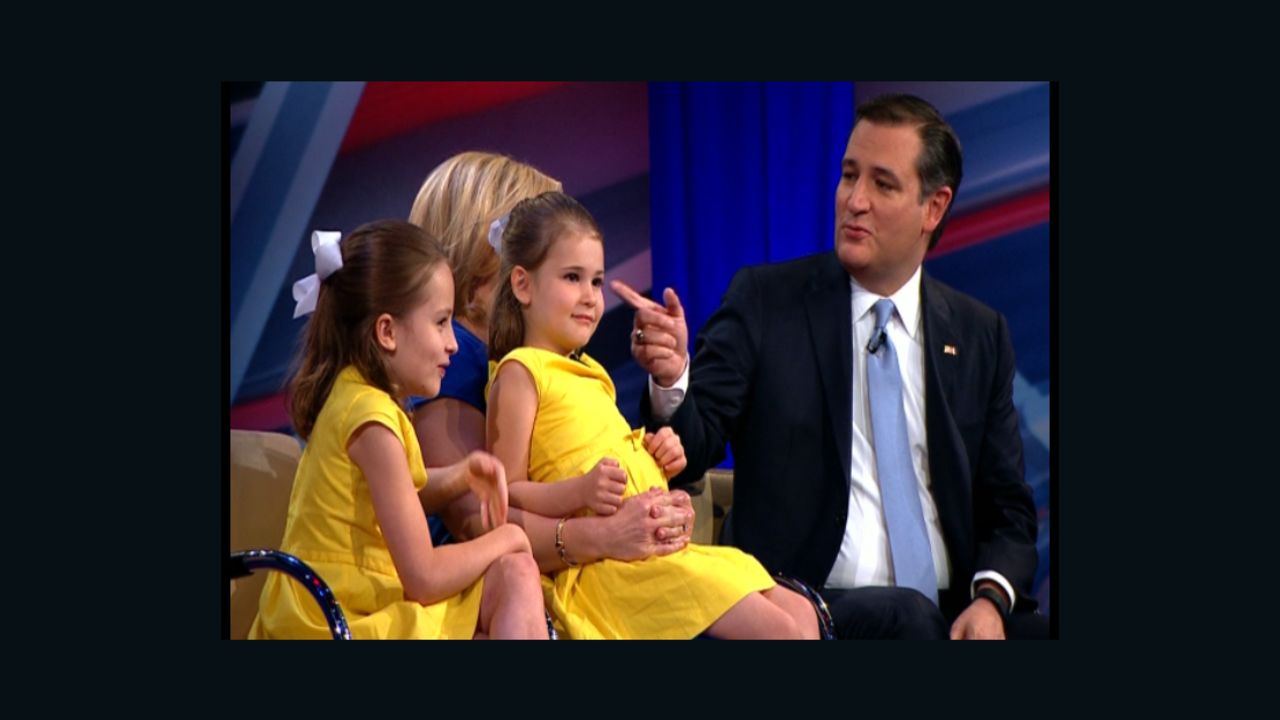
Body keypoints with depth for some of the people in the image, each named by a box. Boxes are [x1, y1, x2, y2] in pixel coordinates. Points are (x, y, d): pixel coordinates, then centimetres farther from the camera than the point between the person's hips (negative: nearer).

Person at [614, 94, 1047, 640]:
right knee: (904, 613, -34)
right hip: (807, 610, -4)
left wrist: (990, 598, -6)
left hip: (953, 611, 4)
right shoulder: (765, 301, 4)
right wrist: (669, 382, -24)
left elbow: (1006, 506, 14)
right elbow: (687, 455, -2)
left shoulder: (979, 335, 12)